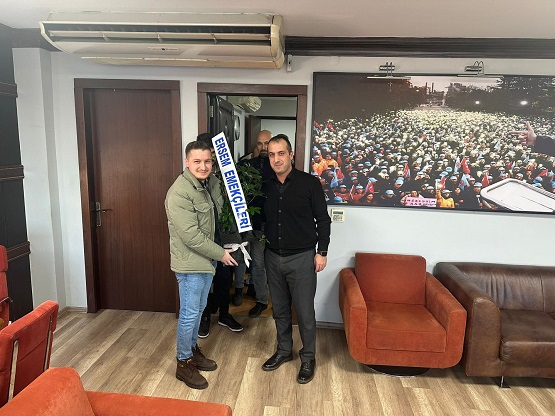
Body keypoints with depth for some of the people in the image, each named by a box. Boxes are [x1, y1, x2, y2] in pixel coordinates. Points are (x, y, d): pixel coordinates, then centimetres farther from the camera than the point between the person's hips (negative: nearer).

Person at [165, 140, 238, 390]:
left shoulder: (211, 182, 4)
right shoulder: (179, 193, -23)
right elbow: (191, 236, -25)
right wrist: (220, 254, -17)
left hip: (206, 259, 8)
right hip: (190, 262, -8)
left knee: (199, 308, 21)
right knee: (189, 313, 3)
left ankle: (193, 350, 39)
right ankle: (184, 363, 22)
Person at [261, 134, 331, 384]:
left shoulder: (309, 183, -9)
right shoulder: (266, 186, 3)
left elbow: (323, 219, -4)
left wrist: (322, 252, -6)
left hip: (301, 257, -4)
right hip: (273, 257, 5)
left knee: (305, 311, 5)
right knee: (279, 309, 17)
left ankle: (308, 358, 25)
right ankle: (284, 350, 37)